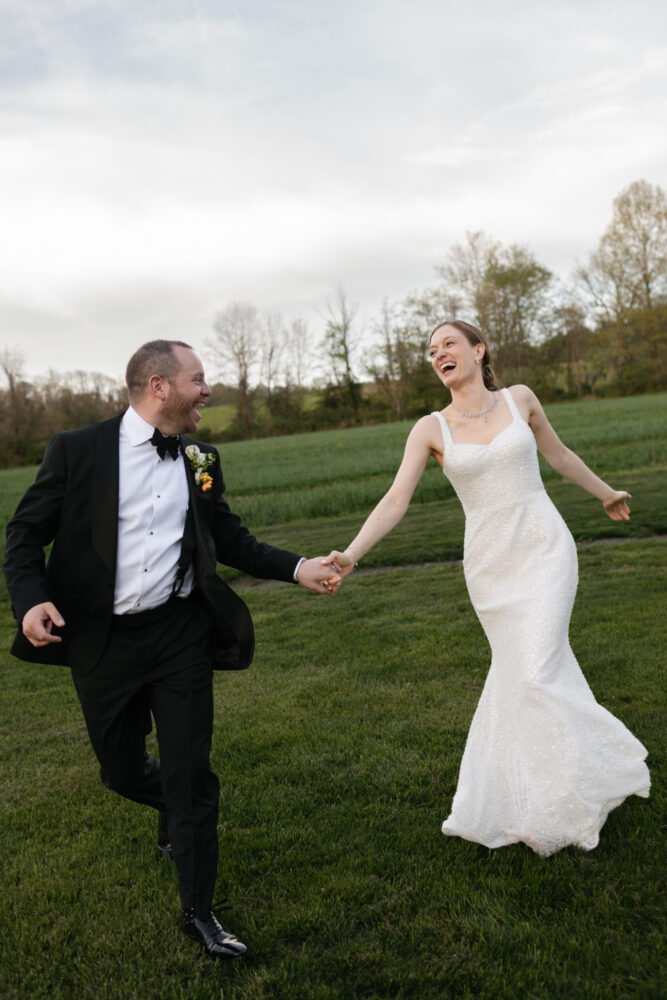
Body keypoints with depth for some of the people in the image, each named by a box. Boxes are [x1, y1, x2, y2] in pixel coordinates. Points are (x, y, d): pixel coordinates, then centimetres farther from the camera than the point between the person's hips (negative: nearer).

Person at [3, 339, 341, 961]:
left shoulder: (199, 459, 4)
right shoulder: (77, 450, -6)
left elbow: (228, 538, 12)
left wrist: (296, 569, 0)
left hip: (180, 635, 1)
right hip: (101, 641, -1)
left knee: (191, 775, 3)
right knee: (122, 771, 15)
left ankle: (199, 913, 22)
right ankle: (176, 810, 51)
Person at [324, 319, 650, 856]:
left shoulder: (520, 399, 0)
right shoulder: (431, 429, -2)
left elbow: (559, 454, 16)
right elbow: (396, 500, -11)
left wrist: (606, 492, 29)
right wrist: (352, 553, -24)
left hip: (544, 549, -1)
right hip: (489, 564, 1)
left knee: (536, 672, -10)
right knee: (517, 669, 11)